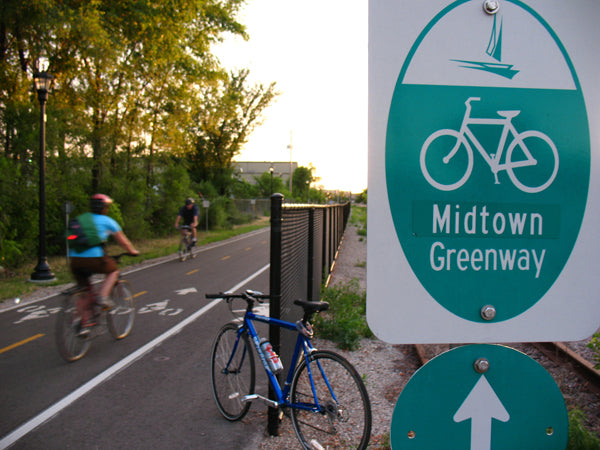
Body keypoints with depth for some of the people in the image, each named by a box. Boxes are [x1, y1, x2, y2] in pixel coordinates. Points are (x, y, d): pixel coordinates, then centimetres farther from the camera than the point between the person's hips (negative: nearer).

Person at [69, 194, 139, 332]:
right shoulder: (107, 221, 9)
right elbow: (123, 241, 17)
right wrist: (133, 251, 33)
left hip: (74, 259, 5)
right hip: (94, 258, -5)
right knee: (113, 270, 22)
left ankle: (85, 323, 15)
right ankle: (102, 296, 2)